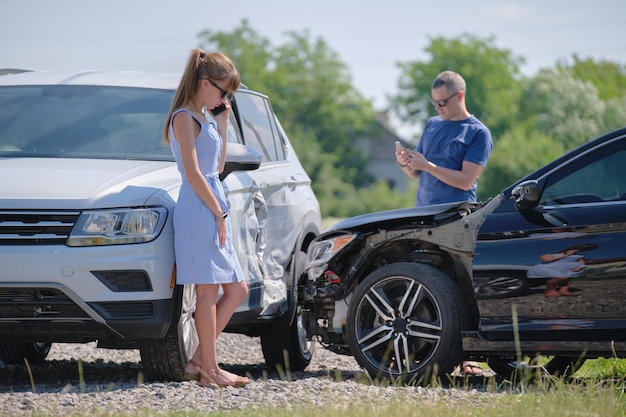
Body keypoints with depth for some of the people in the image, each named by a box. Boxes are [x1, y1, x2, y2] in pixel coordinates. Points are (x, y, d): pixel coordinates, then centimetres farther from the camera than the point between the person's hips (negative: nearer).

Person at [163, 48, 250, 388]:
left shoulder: (203, 118, 20)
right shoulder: (185, 118, -9)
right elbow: (193, 173, -15)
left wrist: (222, 124, 18)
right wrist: (218, 212, -13)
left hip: (213, 212, 10)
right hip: (198, 211, -10)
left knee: (237, 290, 9)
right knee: (208, 291, -7)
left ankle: (197, 361, 9)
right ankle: (209, 367, -2)